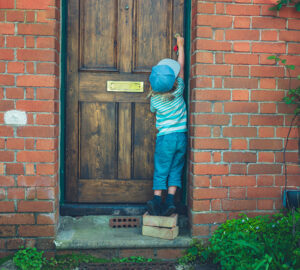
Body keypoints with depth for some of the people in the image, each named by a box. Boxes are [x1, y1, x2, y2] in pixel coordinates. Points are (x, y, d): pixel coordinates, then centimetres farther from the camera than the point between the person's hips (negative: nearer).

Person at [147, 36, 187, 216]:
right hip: (181, 136, 2)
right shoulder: (178, 91, -5)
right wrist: (181, 46, 18)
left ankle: (157, 201, 2)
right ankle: (170, 201, 5)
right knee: (175, 170, 9)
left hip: (165, 137, -2)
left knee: (161, 171, 6)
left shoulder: (154, 99, -7)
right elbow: (181, 67, 7)